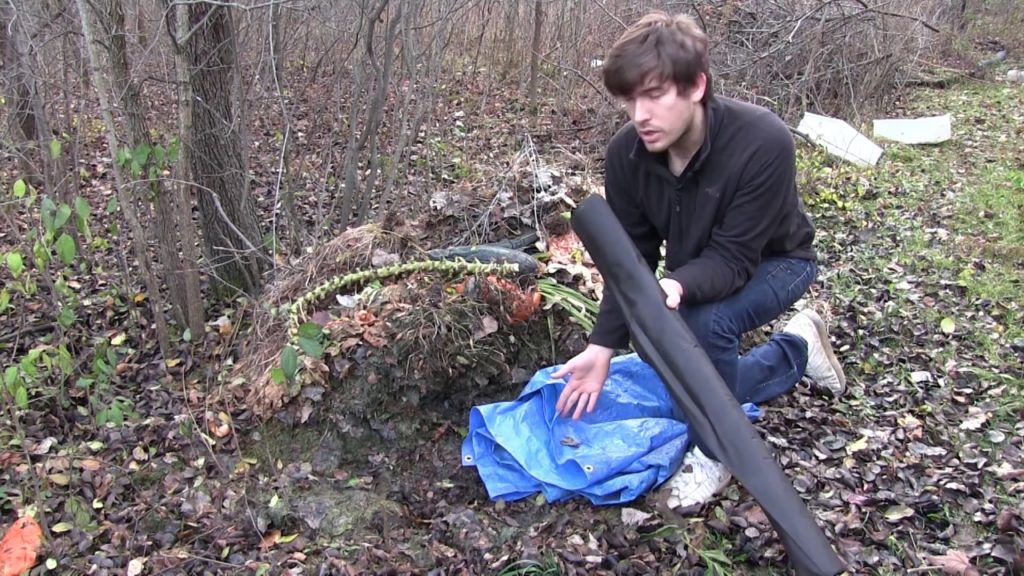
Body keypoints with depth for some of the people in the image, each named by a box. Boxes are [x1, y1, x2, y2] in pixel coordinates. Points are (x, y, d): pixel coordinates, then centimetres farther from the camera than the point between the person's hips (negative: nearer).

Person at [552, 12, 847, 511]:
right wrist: (603, 346, -22)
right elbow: (631, 256, -15)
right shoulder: (626, 152, -23)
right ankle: (798, 349, 37)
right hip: (696, 270, 6)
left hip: (773, 261, -5)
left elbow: (734, 258, -35)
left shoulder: (763, 142, -38)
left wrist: (677, 286, -56)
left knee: (706, 320, -36)